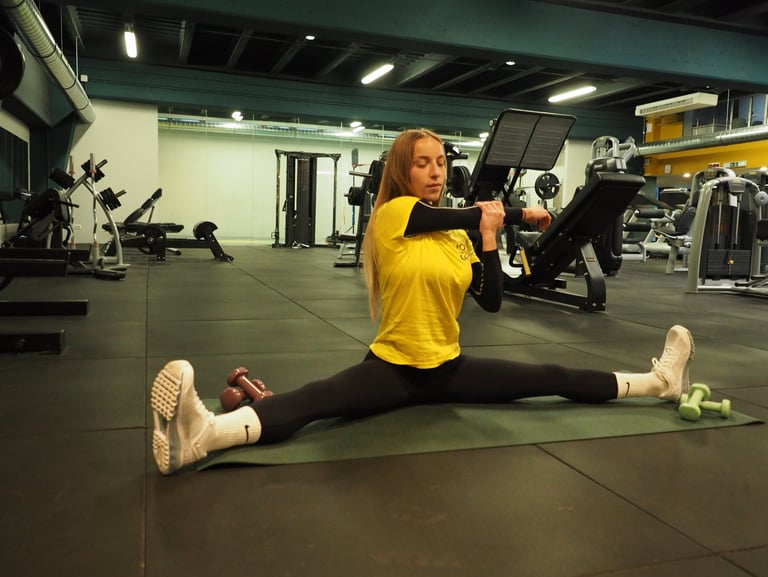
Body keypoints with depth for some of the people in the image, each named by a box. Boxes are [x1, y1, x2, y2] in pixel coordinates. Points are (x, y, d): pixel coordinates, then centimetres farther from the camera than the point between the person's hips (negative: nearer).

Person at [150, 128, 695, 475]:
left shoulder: (459, 235, 8)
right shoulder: (391, 215, -10)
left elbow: (493, 302, 3)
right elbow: (473, 213, -14)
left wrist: (491, 237, -9)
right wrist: (521, 214, 4)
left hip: (449, 367, 6)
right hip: (394, 367, -6)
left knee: (557, 379, 9)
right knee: (315, 400, -33)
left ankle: (661, 381, 22)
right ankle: (204, 432, -52)